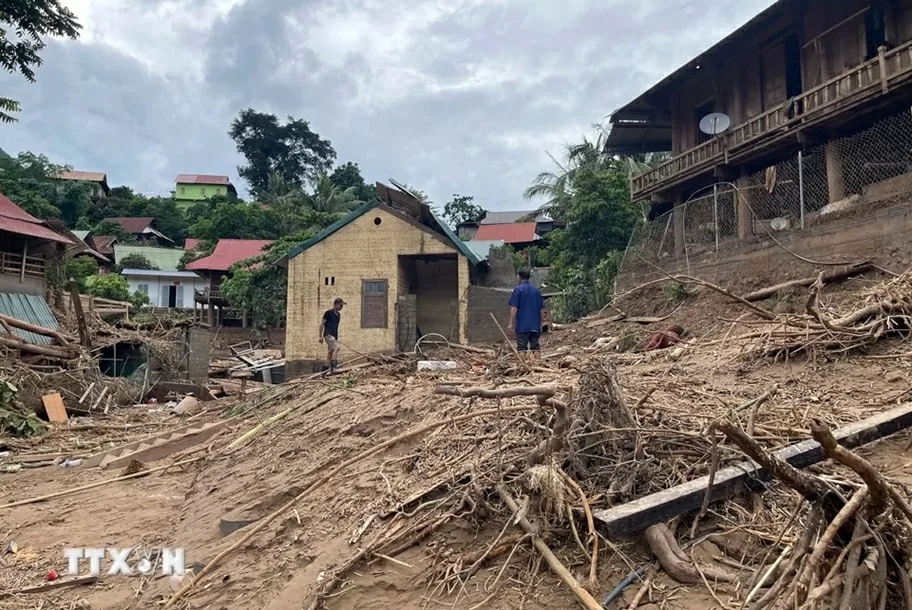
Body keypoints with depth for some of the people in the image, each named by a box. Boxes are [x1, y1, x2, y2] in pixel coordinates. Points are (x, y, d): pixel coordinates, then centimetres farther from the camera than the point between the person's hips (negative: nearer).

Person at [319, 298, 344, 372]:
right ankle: (334, 364, -20)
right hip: (328, 334, -8)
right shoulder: (328, 312, -7)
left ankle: (327, 367, 12)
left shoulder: (338, 314, 15)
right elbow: (322, 324, -7)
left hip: (334, 335, 8)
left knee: (330, 351, 8)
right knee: (336, 347, -21)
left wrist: (337, 337, 21)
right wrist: (321, 336, -10)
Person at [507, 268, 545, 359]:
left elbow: (514, 308, -13)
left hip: (522, 325, -5)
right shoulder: (536, 290, 9)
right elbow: (542, 309, 11)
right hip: (535, 325, 5)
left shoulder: (518, 289, -7)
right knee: (535, 346, 10)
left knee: (522, 347, 0)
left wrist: (511, 323, -7)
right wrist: (540, 324, 18)